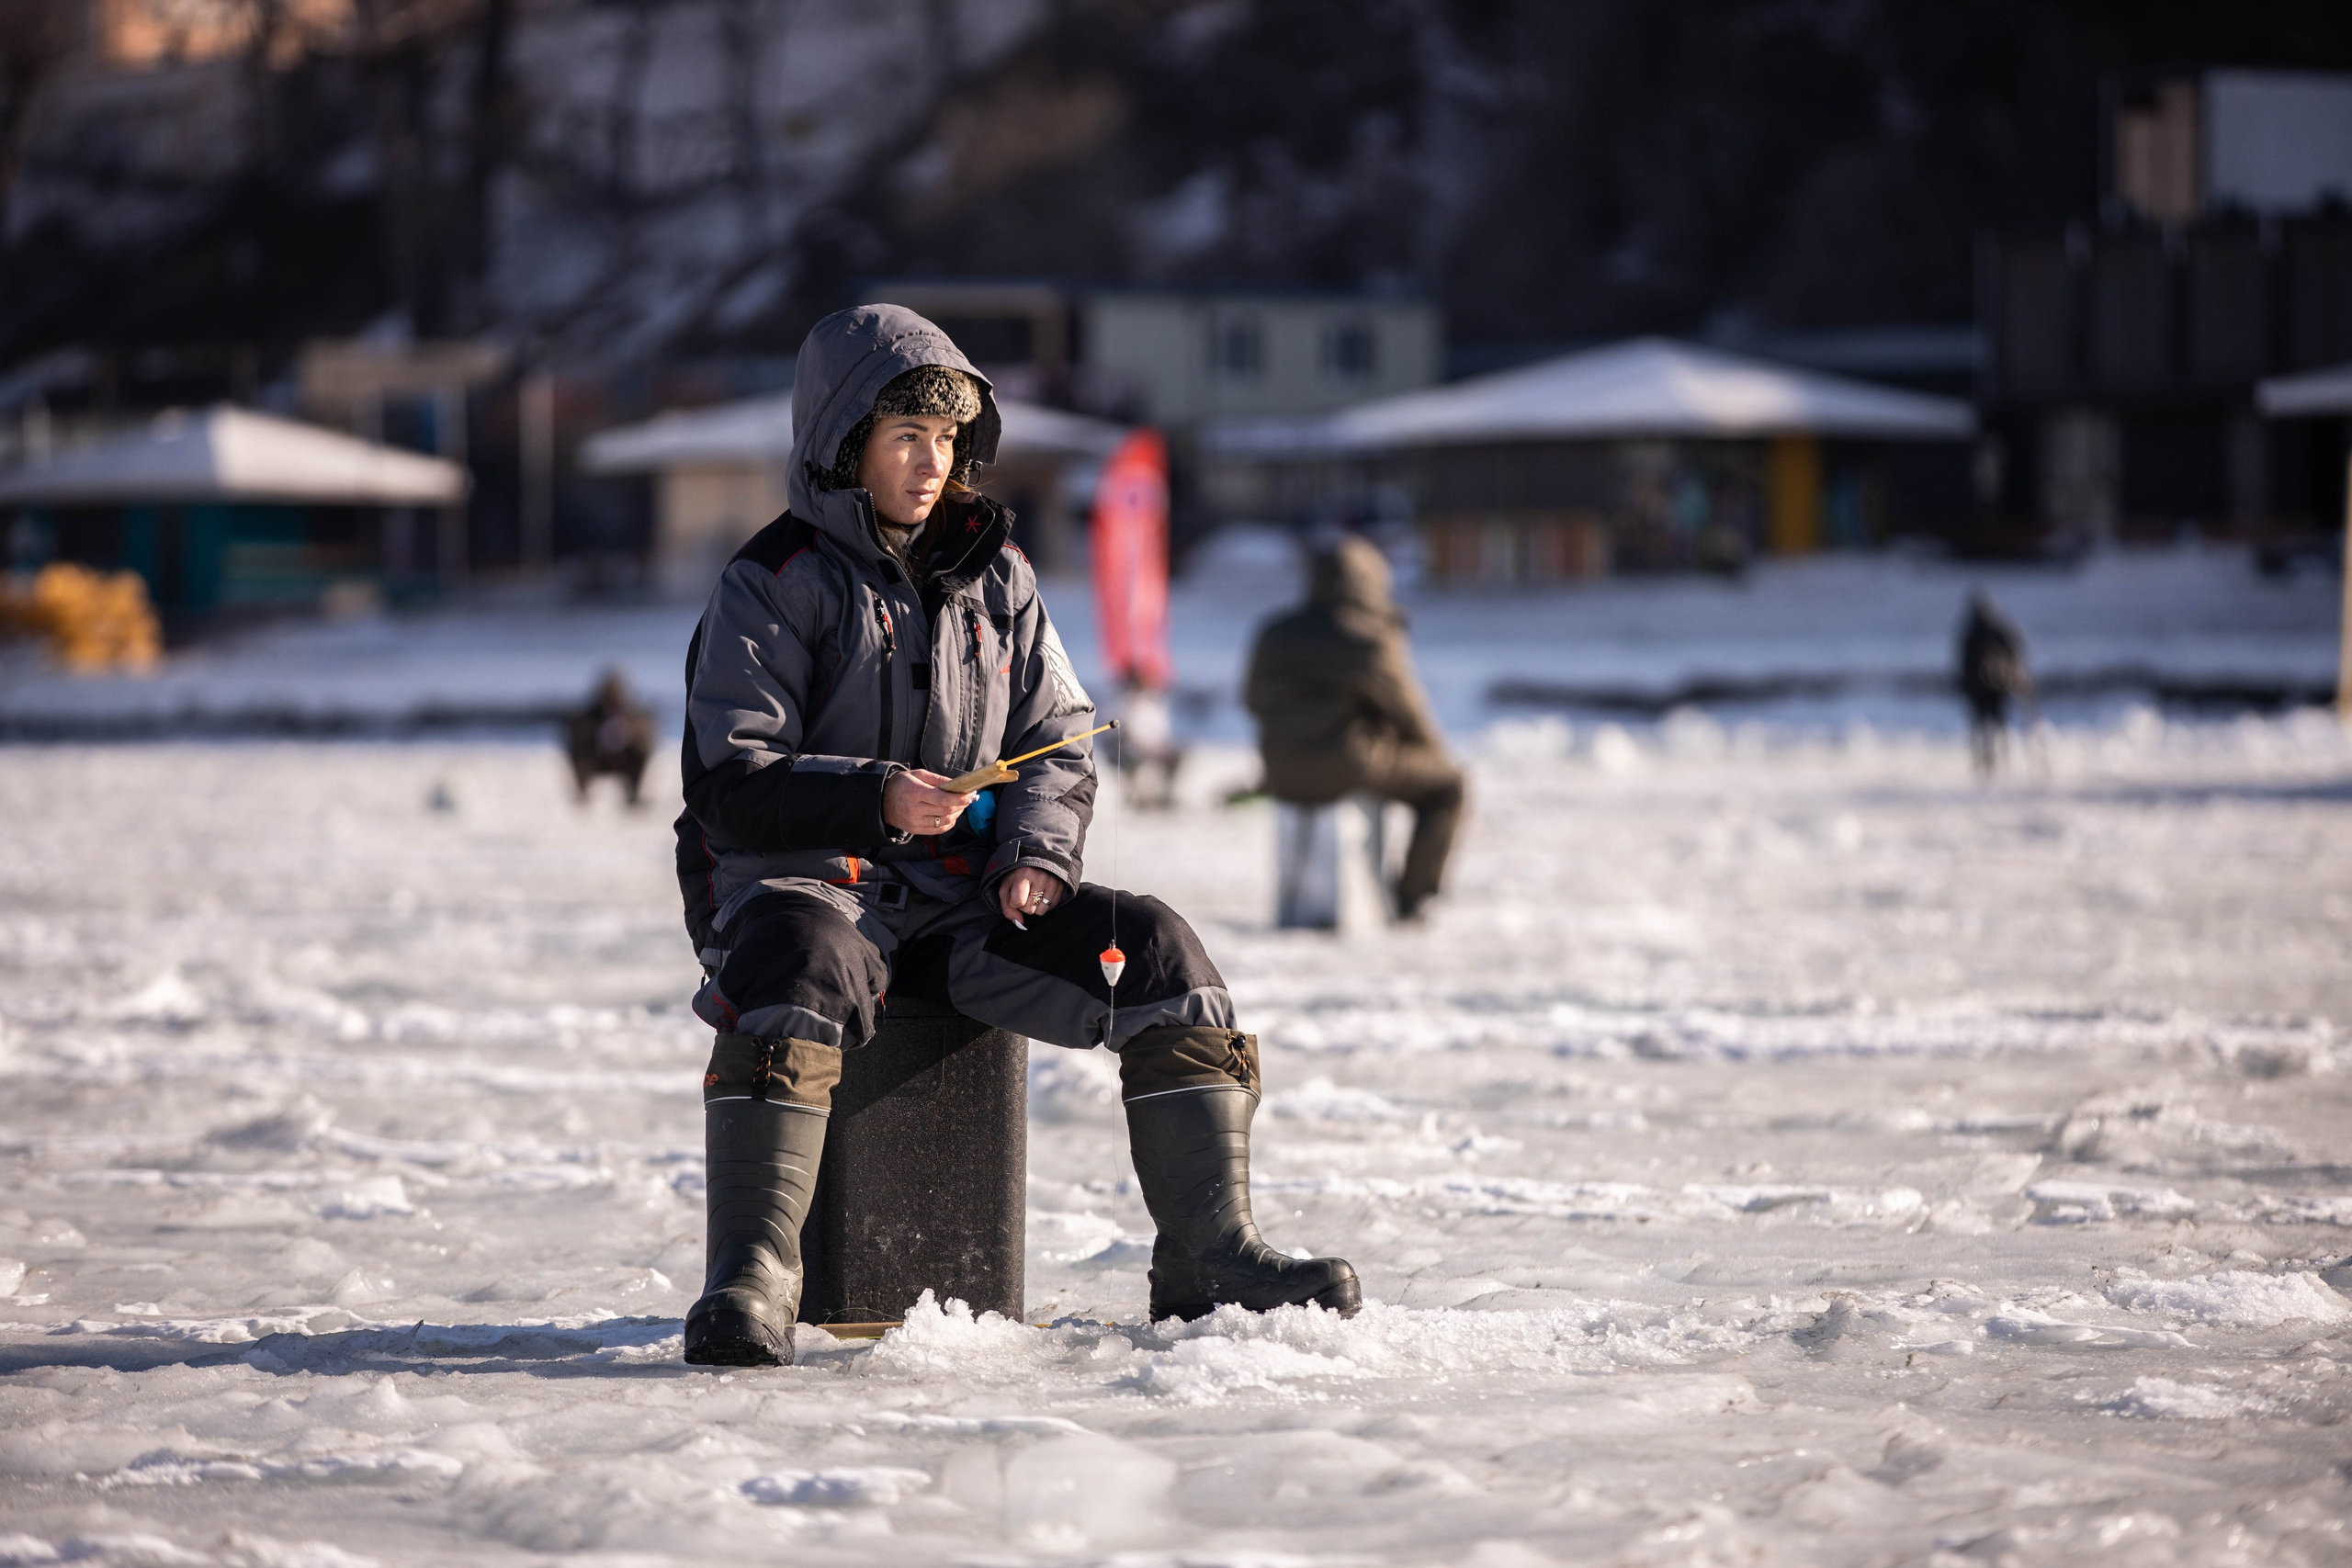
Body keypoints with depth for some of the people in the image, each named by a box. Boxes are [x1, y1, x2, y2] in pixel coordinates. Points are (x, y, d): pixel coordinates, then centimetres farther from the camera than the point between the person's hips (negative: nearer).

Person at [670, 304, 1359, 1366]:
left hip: (966, 893, 5)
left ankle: (1208, 1258, -12)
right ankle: (750, 1280, -45)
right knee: (796, 967, -39)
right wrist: (878, 799, -23)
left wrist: (1036, 849, -7)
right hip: (806, 878, -5)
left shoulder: (994, 576, 15)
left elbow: (1058, 746, 15)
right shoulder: (773, 585, -1)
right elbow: (731, 783, -8)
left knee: (1154, 949, -16)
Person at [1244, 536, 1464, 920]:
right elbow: (1409, 715, -5)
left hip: (1282, 775, 7)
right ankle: (1413, 895, 9)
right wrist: (1434, 750, 15)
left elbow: (1258, 703, 16)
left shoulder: (1275, 634, 7)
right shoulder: (1374, 642, -13)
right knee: (1446, 782, 14)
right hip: (1349, 767, -7)